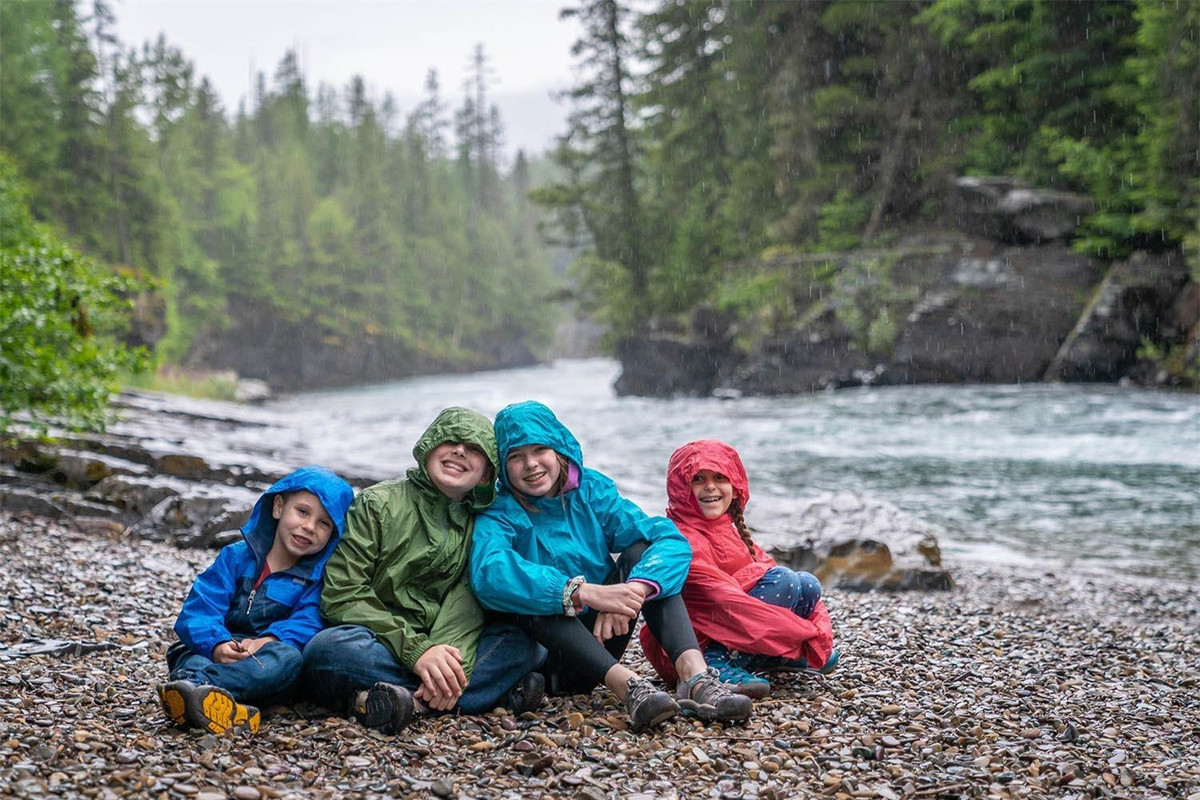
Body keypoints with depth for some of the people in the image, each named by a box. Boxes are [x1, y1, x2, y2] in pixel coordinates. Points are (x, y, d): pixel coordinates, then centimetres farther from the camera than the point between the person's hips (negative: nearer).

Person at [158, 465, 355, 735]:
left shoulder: (318, 577, 10)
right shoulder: (236, 556, 11)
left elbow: (307, 623, -8)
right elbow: (200, 610, -3)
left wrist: (270, 640, -30)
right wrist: (216, 645, -26)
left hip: (266, 668, -1)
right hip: (223, 655, 1)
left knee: (288, 656, -35)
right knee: (185, 653, -30)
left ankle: (195, 685, -57)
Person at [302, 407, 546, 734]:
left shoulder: (479, 524, 11)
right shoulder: (377, 504, -2)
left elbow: (467, 602, -5)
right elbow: (341, 595, -12)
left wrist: (450, 663, -27)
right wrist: (416, 650, -24)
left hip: (432, 646, 4)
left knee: (523, 642, -17)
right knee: (328, 649, -36)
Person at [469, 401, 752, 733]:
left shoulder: (592, 491, 1)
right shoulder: (499, 514, -8)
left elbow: (671, 541, -13)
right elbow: (489, 572, -33)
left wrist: (631, 593, -33)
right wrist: (586, 593, -44)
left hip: (599, 642, 3)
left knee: (639, 551, -16)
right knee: (531, 594, -31)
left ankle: (695, 674, -34)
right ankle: (626, 684, -46)